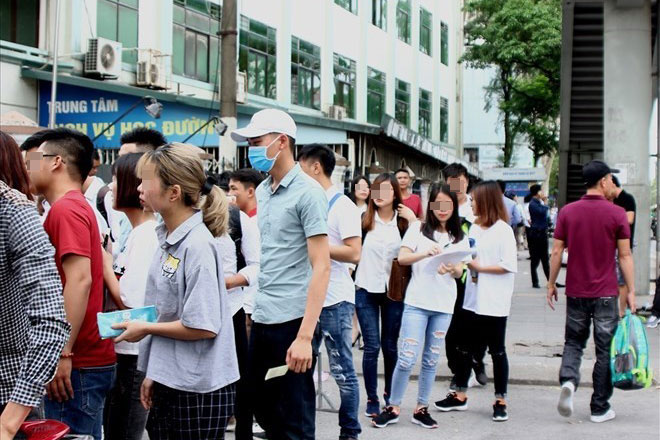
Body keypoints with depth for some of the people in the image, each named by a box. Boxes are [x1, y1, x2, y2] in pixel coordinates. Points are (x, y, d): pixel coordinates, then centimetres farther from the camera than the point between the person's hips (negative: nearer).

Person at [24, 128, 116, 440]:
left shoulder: (66, 209, -13)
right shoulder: (78, 206, 15)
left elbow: (80, 279, -22)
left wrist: (62, 354, -22)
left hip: (77, 365, -9)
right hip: (89, 359, 9)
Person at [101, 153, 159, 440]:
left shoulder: (147, 235, -18)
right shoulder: (139, 232, 12)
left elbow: (130, 303, -21)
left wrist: (103, 260, -12)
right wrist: (106, 258, 3)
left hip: (135, 355, -10)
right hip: (124, 351, 10)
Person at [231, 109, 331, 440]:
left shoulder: (307, 193, -10)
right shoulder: (261, 192, 12)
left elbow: (321, 267, -15)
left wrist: (305, 336, -21)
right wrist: (253, 309, 10)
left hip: (291, 322, -7)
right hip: (261, 321, 7)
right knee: (263, 410, 15)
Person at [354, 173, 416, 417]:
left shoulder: (403, 222, 1)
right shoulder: (364, 220, -2)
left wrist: (414, 222, -11)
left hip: (393, 291, 1)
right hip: (366, 290, -1)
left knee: (390, 346, 10)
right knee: (372, 346, -2)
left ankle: (390, 394, 25)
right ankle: (372, 399, 7)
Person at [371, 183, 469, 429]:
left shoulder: (459, 238, 9)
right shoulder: (418, 229, 2)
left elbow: (460, 272, 2)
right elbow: (402, 258, -7)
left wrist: (451, 268, -21)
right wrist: (426, 253, -24)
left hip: (444, 305, 3)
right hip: (417, 301, -3)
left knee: (431, 360, 9)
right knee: (407, 358, -8)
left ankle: (421, 409, 18)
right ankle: (393, 408, 4)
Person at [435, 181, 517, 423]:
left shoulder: (503, 230, -10)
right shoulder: (475, 228, 11)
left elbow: (509, 266, -16)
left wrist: (480, 267, -15)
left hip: (494, 302, -7)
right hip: (473, 298, 7)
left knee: (497, 350, 3)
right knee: (465, 346, 12)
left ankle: (500, 400, 13)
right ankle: (460, 395, 23)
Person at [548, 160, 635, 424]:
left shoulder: (567, 212, 0)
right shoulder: (617, 214, -7)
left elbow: (557, 251, 1)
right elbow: (625, 256, -7)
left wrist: (551, 284, 11)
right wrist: (631, 291, -1)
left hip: (576, 291, 2)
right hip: (606, 293, -2)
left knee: (574, 342, 16)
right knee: (605, 349, 7)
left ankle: (568, 381, -12)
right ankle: (600, 408, 12)